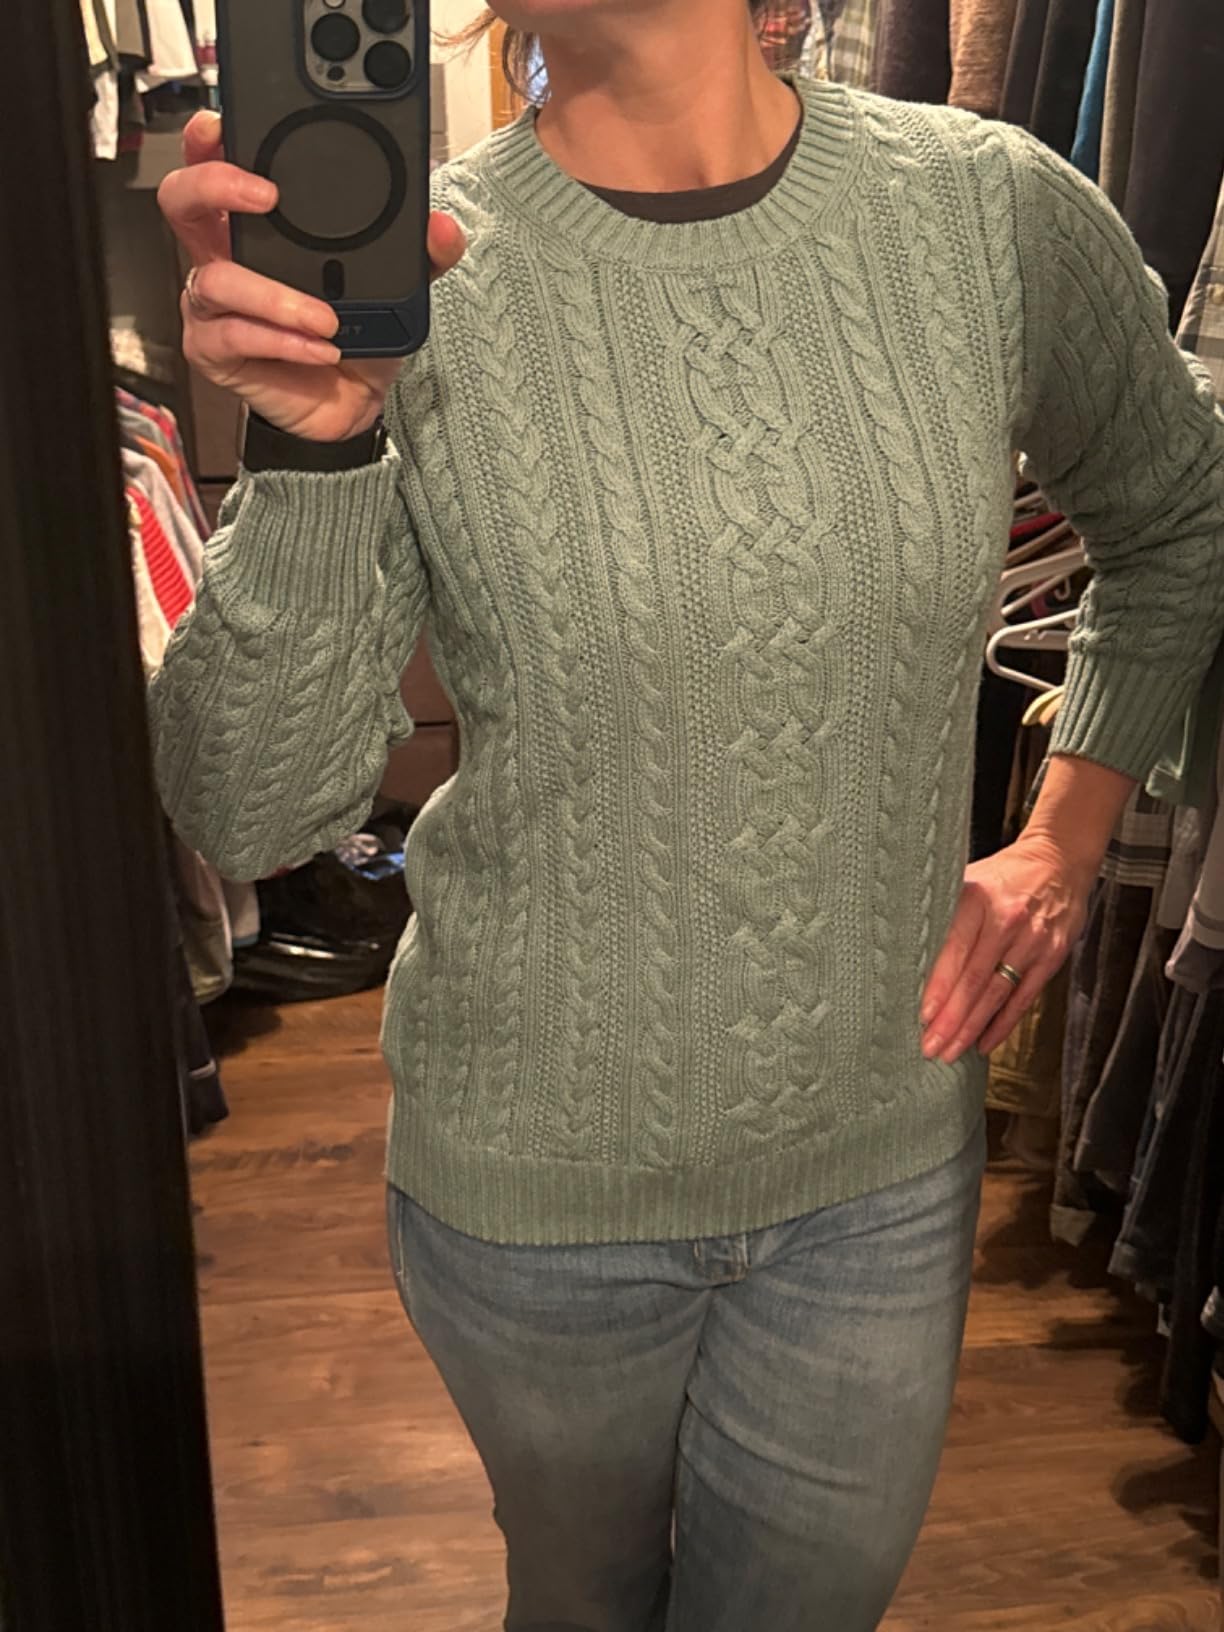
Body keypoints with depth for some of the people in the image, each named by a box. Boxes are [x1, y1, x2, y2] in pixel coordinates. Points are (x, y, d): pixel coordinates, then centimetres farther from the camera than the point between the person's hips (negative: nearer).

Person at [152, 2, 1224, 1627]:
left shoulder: (995, 210, -8)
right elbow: (253, 814, -18)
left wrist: (1065, 838, 4)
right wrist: (315, 449, -32)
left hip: (880, 1156, 2)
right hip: (538, 1180, -1)